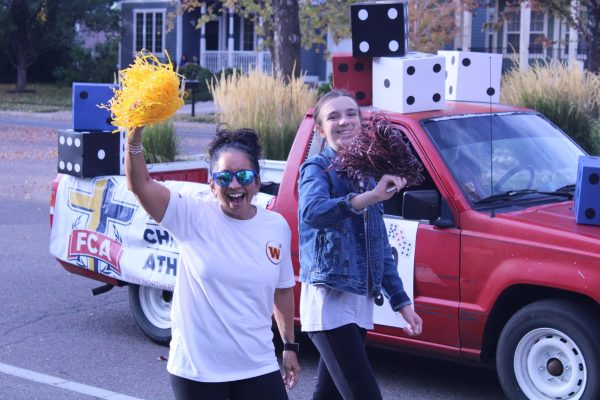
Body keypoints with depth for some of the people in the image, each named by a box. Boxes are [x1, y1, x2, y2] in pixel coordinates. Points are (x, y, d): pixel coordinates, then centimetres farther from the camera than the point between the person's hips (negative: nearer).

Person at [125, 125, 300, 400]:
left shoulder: (277, 226, 2)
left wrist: (289, 346, 17)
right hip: (196, 369, -2)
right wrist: (135, 136, -37)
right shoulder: (193, 217, -9)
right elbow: (139, 185, -22)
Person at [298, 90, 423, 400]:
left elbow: (380, 246, 19)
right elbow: (312, 212, -32)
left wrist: (401, 301, 16)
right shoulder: (317, 169, -7)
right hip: (329, 300, -7)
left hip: (361, 302, 7)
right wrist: (371, 197, -45)